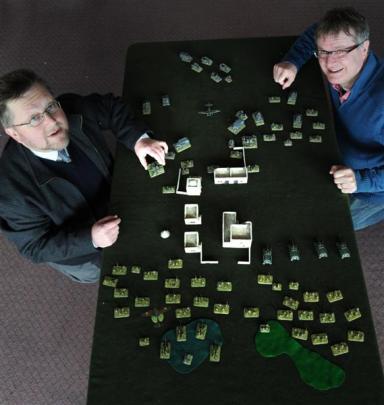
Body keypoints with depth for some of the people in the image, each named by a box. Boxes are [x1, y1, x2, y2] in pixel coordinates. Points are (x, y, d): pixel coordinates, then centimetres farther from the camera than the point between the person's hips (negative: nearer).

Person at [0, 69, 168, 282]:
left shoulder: (74, 109, -28)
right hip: (74, 248, -3)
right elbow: (36, 247, -24)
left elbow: (111, 106, -7)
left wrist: (138, 138, -24)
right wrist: (90, 239, -38)